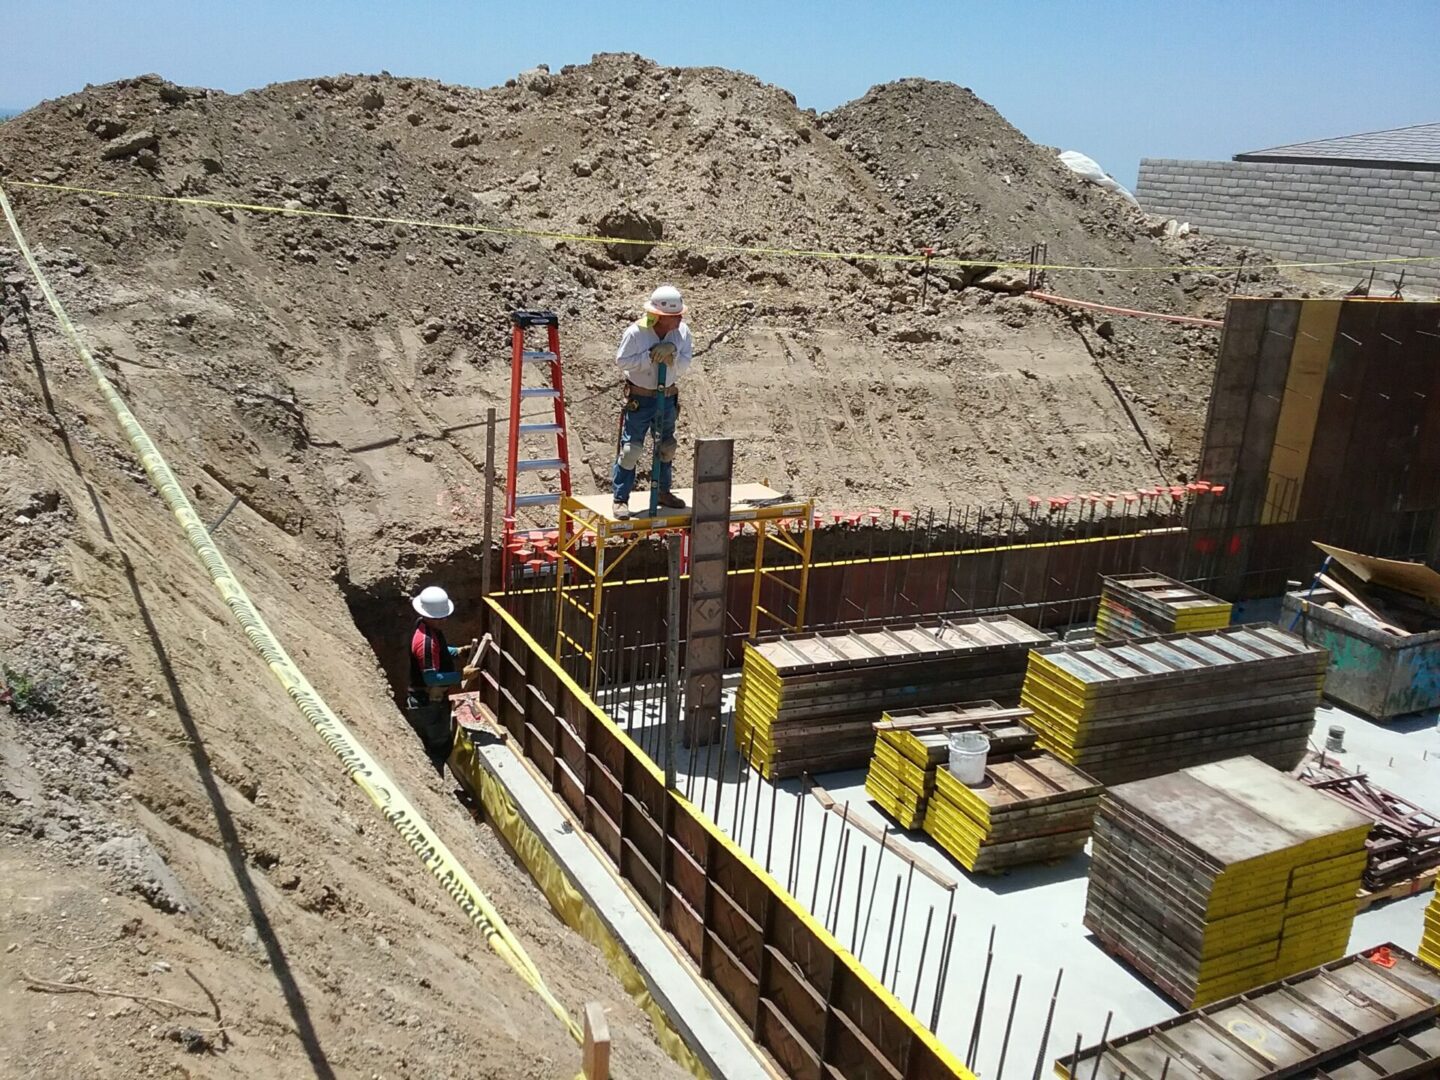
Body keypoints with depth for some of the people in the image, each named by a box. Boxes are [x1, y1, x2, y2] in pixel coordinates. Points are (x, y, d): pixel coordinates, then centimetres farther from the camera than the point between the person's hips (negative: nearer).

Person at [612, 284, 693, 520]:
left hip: (668, 398, 5)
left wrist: (673, 353, -26)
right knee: (631, 448, -5)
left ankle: (663, 492, 35)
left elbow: (683, 367, -6)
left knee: (667, 446, 17)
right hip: (640, 399, -5)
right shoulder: (635, 332, -18)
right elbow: (621, 361, -13)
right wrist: (650, 356, -22)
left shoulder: (682, 332, -6)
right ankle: (621, 499, 3)